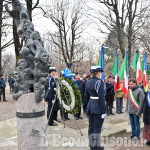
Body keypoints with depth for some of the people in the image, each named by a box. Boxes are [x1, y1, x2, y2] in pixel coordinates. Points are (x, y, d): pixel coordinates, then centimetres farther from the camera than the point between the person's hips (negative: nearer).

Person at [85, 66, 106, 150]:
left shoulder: (88, 82, 7)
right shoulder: (99, 82, -16)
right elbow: (101, 98, -19)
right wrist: (103, 111, -15)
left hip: (90, 106, 8)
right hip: (98, 108, -7)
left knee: (91, 126, 15)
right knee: (97, 127, 4)